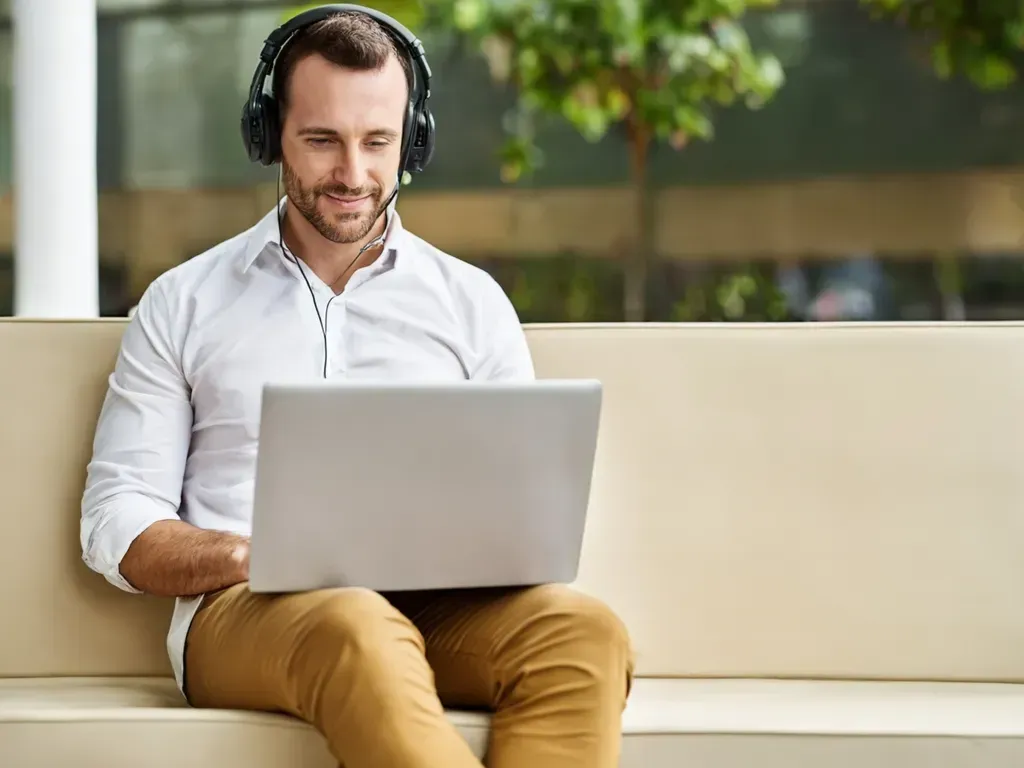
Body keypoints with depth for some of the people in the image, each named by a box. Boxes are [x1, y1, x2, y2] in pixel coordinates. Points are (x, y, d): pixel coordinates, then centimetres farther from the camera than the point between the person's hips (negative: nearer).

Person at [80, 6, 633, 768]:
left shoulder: (473, 303, 18)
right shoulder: (183, 304, 15)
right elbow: (117, 525, 9)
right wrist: (256, 555, -11)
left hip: (438, 604, 2)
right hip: (245, 610, -2)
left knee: (582, 628, -33)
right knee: (355, 630, -40)